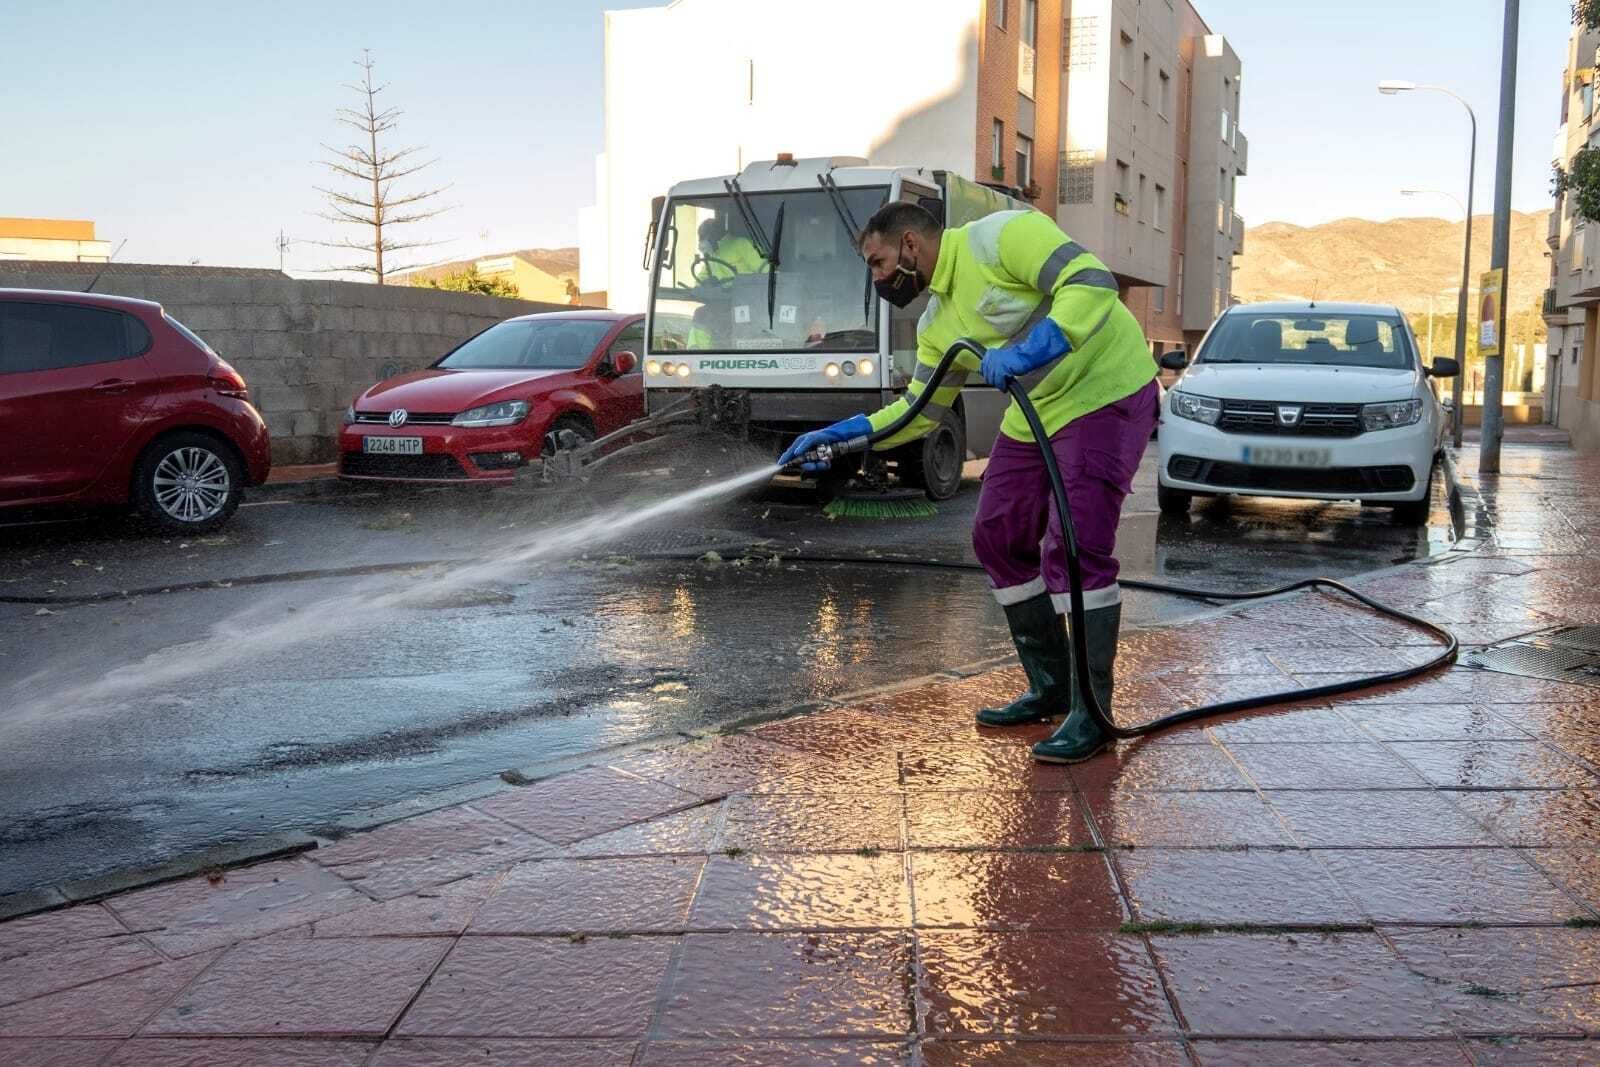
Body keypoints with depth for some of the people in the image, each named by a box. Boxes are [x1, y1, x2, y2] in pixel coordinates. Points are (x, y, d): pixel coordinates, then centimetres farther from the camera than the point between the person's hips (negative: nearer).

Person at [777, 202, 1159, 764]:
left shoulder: (1001, 236, -16)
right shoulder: (936, 324, 11)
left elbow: (1093, 282, -26)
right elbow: (921, 408, 16)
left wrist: (1027, 352, -34)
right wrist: (839, 436, 7)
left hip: (1108, 394, -9)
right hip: (1036, 414, 9)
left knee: (1075, 546, -16)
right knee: (997, 538, 7)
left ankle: (1092, 712, -6)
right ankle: (1050, 688, 19)